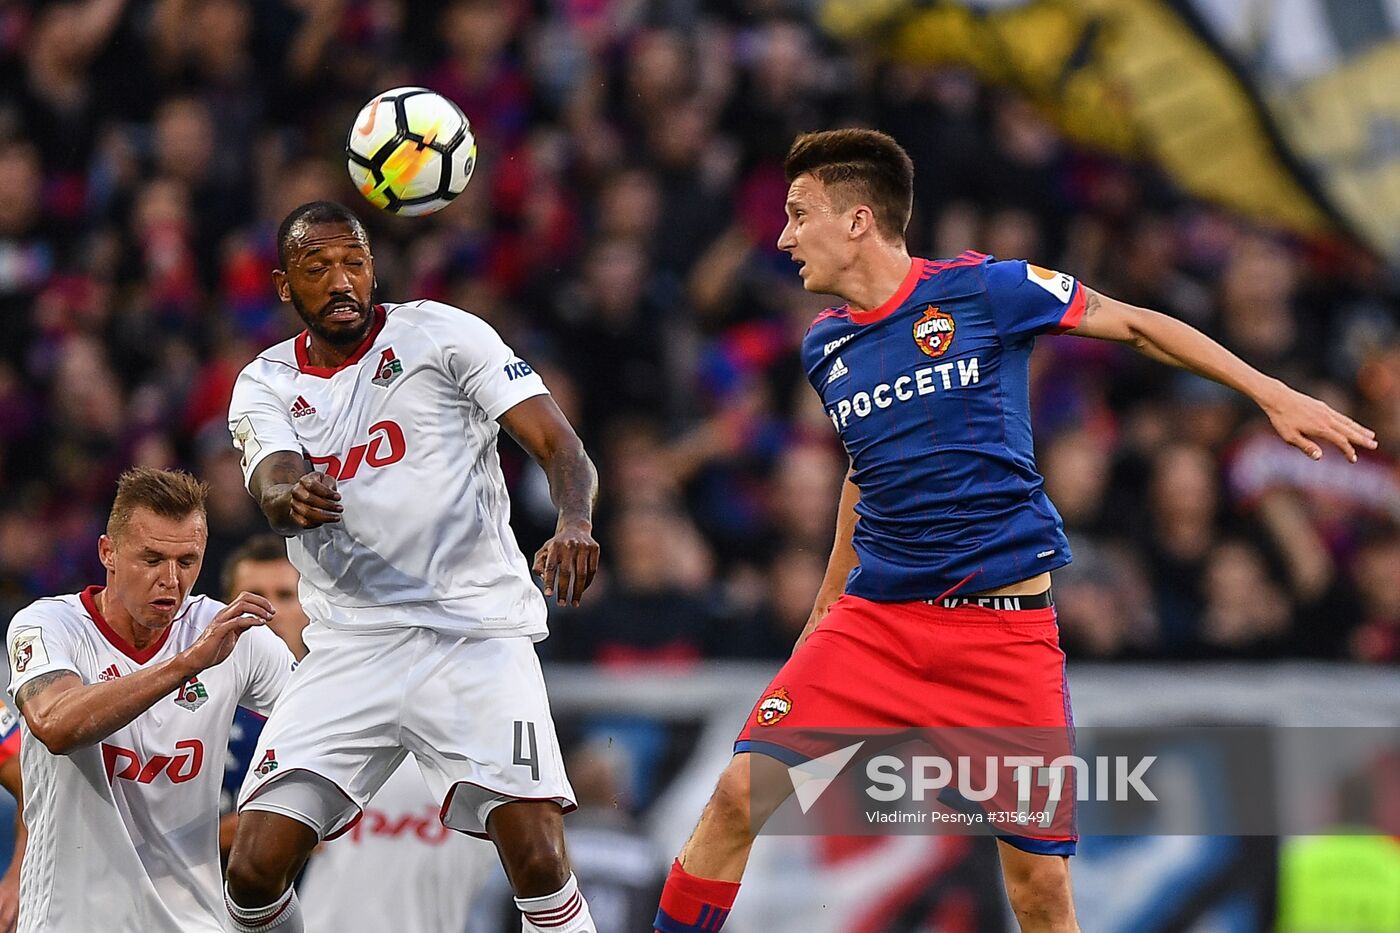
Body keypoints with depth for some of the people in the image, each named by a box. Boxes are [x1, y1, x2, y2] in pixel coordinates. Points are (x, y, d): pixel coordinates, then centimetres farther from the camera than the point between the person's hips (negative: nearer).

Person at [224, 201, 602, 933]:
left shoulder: (440, 335, 2)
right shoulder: (265, 385, 9)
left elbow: (556, 442, -7)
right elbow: (273, 488, -11)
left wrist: (574, 523, -29)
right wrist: (291, 499, -37)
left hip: (478, 632, -3)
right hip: (351, 645, 3)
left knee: (540, 865, -18)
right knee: (254, 871, -8)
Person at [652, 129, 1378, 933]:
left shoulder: (984, 289, -5)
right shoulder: (825, 347, 9)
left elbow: (1135, 324, 4)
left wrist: (1274, 395, 2)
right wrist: (828, 605, 28)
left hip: (1006, 624, -3)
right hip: (874, 620, 3)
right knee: (743, 791, -15)